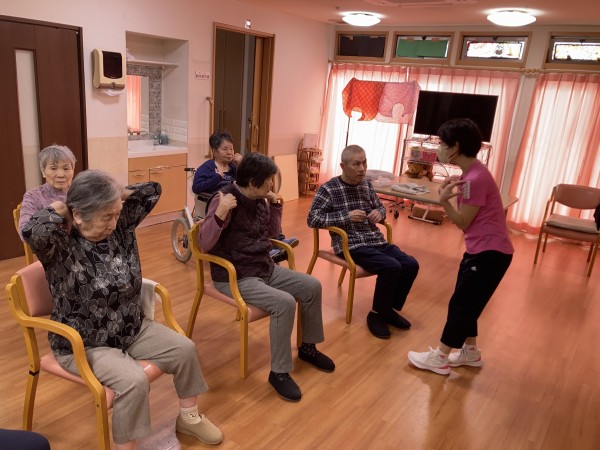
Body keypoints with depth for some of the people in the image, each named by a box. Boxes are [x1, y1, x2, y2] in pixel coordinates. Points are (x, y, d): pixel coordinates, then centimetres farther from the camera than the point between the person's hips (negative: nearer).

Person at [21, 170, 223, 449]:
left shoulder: (121, 226, -6)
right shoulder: (60, 245, -22)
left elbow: (151, 191, 1)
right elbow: (33, 231, -46)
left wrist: (116, 195, -8)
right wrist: (59, 210, -25)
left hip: (133, 329, 7)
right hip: (84, 345, -6)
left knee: (185, 349, -1)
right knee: (134, 381, -29)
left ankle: (188, 417, 22)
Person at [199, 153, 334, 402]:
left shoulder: (259, 200, 4)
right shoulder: (225, 200, -19)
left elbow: (271, 233, 17)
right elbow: (205, 245, -25)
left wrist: (275, 204, 5)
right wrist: (220, 213, -39)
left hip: (265, 268, 9)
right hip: (235, 277, -8)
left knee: (312, 286, 3)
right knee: (285, 303, -28)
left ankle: (308, 347, 22)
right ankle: (279, 372, -11)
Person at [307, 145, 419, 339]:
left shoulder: (367, 185, 12)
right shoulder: (328, 189, -7)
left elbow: (380, 207, 26)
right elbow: (312, 219, -13)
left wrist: (379, 213, 0)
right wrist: (346, 216, -19)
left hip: (376, 241, 7)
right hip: (351, 245, -7)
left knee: (411, 265, -9)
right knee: (391, 267, -27)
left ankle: (390, 308, 11)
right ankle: (377, 314, -4)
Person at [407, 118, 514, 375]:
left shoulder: (475, 178, -23)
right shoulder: (470, 174, 8)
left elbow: (462, 223, -16)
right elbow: (464, 220, 7)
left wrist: (444, 200, -23)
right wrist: (448, 195, -7)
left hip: (490, 253, -10)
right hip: (479, 250, 10)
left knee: (460, 304, 0)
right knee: (465, 303, 18)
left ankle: (439, 358, 12)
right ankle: (470, 351, 33)